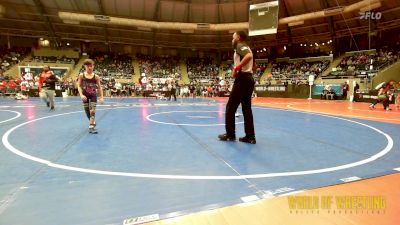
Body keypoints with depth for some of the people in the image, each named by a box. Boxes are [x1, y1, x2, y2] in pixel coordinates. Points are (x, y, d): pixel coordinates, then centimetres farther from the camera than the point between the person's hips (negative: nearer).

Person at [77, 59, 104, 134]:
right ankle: (93, 123, 34)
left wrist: (101, 97, -4)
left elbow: (99, 87, 1)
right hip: (85, 95, 1)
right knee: (87, 112, 10)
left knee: (92, 111, -11)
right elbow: (79, 86, -2)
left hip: (93, 95, -1)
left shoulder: (96, 76, -4)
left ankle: (91, 127, -6)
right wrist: (81, 95, -16)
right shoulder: (81, 75, -3)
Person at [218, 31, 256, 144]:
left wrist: (236, 68, -22)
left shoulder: (240, 46, -5)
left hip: (242, 78, -10)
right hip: (249, 78, 10)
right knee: (246, 108, 8)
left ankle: (230, 134, 3)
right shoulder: (245, 48, 24)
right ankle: (250, 136, 8)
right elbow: (252, 64, 30)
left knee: (230, 107, -2)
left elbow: (249, 56, -27)